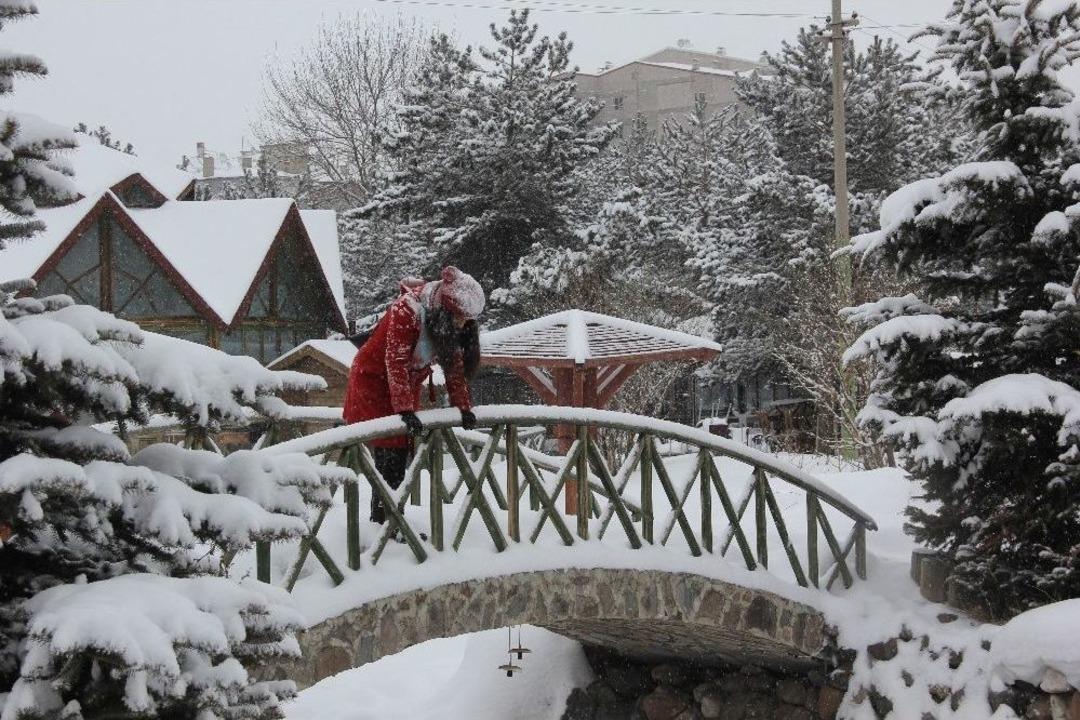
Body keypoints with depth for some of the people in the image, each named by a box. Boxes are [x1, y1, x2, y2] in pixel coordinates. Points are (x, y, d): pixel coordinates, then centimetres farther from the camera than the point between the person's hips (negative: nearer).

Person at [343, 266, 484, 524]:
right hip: (374, 380, -7)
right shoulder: (406, 311, -30)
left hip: (408, 384, 7)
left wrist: (463, 407, -7)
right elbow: (396, 363, -33)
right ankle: (381, 522, -11)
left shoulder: (453, 324, -8)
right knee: (389, 454, -13)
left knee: (402, 453, 4)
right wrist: (406, 410, -37)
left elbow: (455, 366, -1)